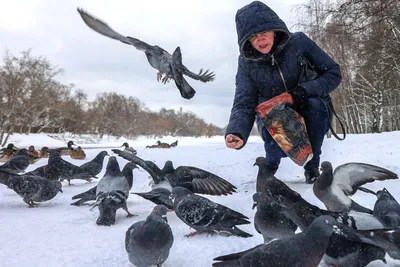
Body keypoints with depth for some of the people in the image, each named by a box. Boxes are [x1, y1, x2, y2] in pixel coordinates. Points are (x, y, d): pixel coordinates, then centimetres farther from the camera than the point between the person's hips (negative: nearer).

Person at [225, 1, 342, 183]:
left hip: (310, 117, 0)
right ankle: (269, 165, 7)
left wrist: (305, 90, -31)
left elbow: (333, 73, -12)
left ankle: (312, 165, -9)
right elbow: (244, 104, -20)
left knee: (314, 105, -34)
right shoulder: (247, 62, -14)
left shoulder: (299, 42, -17)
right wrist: (237, 132, -41)